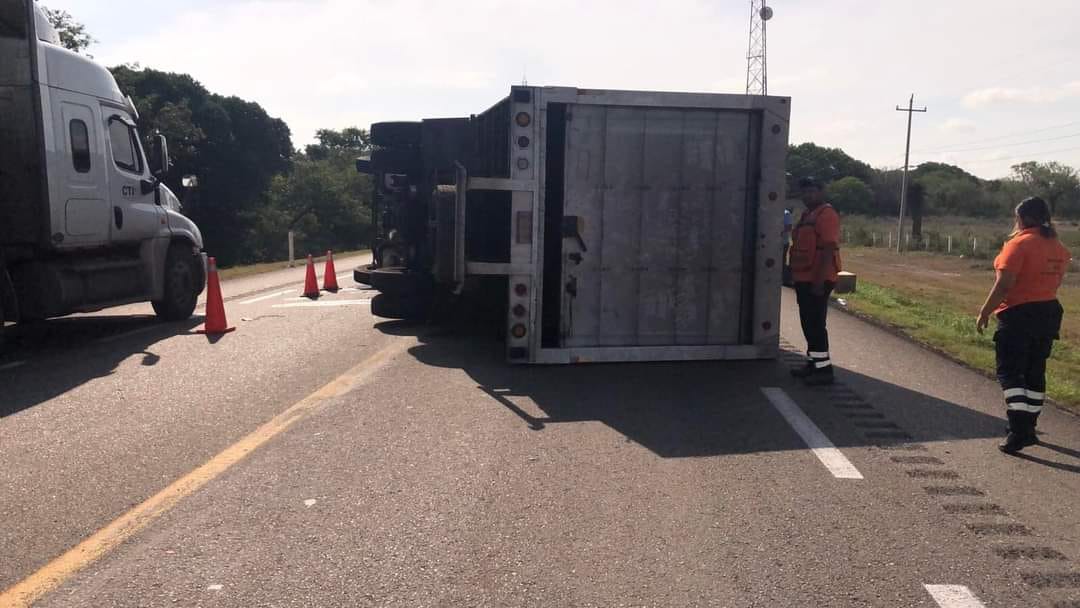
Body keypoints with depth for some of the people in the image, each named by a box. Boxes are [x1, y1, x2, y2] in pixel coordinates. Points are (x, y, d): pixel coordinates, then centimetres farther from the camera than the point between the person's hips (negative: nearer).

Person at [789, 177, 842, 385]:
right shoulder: (807, 215, 17)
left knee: (816, 323, -8)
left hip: (817, 281, -10)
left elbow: (829, 249, -20)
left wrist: (819, 281, -24)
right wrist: (797, 276, 19)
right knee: (808, 323, 14)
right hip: (804, 279, 10)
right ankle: (813, 364, 23)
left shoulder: (827, 214, -13)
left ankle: (824, 369, -3)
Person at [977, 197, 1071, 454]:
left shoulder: (1019, 243, -15)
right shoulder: (1058, 247, 9)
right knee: (1035, 372, 16)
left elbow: (1004, 284, -19)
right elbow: (1056, 282, 14)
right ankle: (1029, 427, 25)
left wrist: (985, 312, -11)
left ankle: (1019, 431, -12)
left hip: (1018, 316, -8)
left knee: (1010, 373, -3)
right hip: (1049, 314, 8)